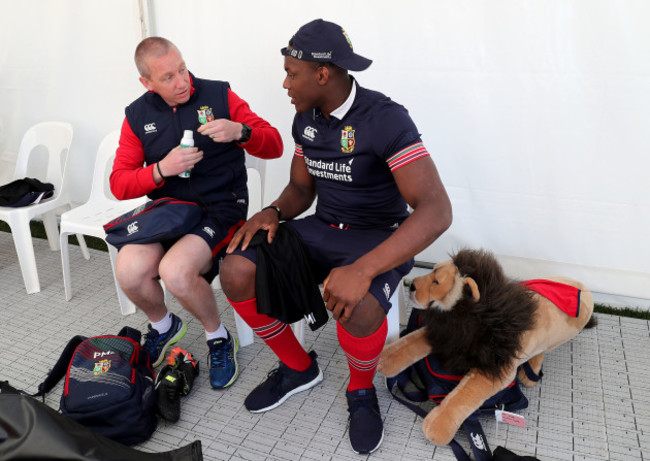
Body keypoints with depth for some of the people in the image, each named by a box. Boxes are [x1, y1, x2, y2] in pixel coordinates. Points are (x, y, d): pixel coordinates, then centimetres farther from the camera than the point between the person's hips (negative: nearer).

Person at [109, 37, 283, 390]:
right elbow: (119, 183, 4)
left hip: (220, 208, -3)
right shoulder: (137, 116, 8)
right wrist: (161, 170, -14)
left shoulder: (219, 95, 1)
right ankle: (162, 325, 13)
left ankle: (218, 337, 2)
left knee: (175, 271, -29)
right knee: (129, 270, -23)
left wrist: (239, 131, -22)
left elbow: (274, 146, -1)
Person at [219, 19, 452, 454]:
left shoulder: (385, 118, -21)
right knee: (236, 272, -15)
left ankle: (362, 391, 0)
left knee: (358, 310, -38)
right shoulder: (305, 119, 3)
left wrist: (362, 270, -40)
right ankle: (299, 367, 9)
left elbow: (436, 211, -29)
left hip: (379, 240, -6)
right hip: (322, 230, 6)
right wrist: (273, 213, -8)